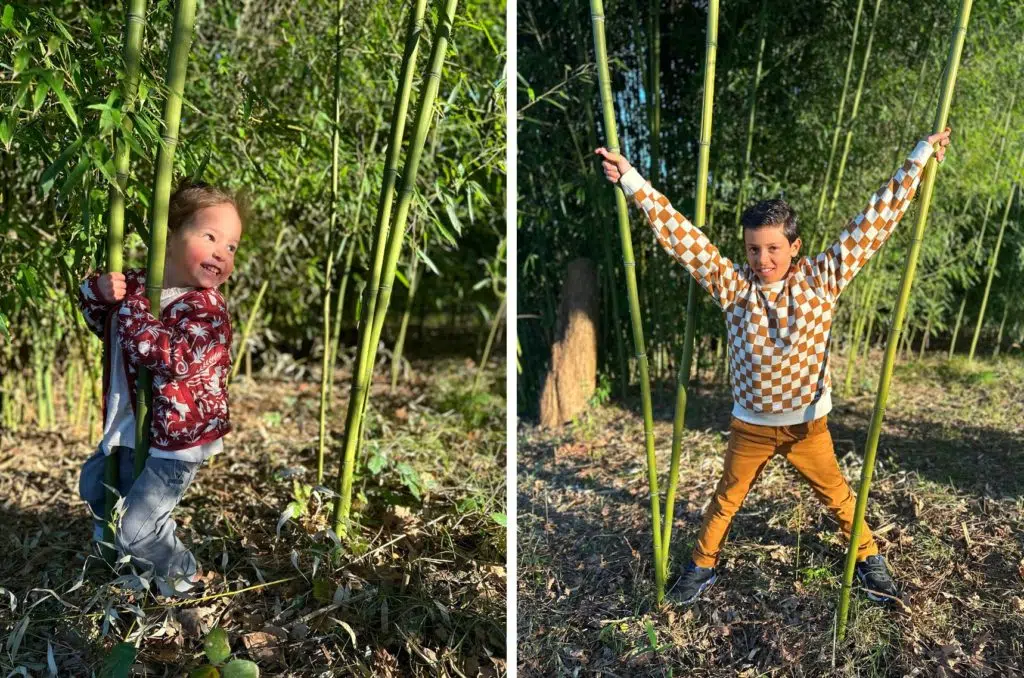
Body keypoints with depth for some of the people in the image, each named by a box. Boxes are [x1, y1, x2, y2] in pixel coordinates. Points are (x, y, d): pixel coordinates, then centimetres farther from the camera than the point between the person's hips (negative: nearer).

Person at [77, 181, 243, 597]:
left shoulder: (206, 309, -24)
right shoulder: (137, 284, -2)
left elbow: (170, 358, -38)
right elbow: (103, 325, 15)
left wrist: (131, 307, -30)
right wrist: (98, 291, -8)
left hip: (175, 440, -8)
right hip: (130, 430, 8)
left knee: (136, 529, -2)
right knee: (94, 484, 32)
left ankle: (185, 578, 27)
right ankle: (120, 553, 59)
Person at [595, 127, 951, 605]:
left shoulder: (822, 279, -13)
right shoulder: (732, 286, -14)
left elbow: (874, 221, -12)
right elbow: (680, 235, -19)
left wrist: (921, 158, -11)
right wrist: (631, 181, -24)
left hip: (808, 422, 0)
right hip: (750, 425, 0)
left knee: (837, 496, 20)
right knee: (726, 500, 17)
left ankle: (869, 558, 44)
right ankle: (701, 566, 37)